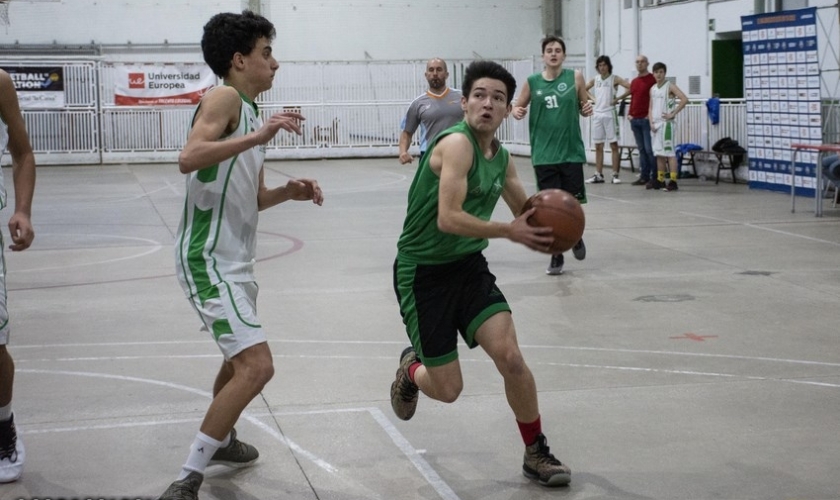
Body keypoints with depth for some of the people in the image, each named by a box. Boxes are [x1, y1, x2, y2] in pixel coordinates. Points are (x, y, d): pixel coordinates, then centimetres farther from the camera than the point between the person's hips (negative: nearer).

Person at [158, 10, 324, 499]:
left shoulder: (252, 113, 15)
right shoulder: (224, 98, -13)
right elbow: (189, 158, -31)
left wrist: (289, 191, 4)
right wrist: (258, 136, -34)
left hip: (236, 260, 10)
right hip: (209, 260, -10)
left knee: (242, 359, 28)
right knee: (257, 366, -19)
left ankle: (221, 440, 51)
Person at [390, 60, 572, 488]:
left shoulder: (501, 158, 4)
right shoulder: (457, 143, -21)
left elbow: (526, 209, 19)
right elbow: (449, 219, -29)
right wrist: (510, 232, -29)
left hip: (469, 266, 6)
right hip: (423, 271, -6)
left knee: (511, 358, -12)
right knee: (448, 390, 0)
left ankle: (536, 454, 6)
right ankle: (411, 369, 37)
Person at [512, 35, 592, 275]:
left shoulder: (575, 77, 1)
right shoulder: (532, 82, 2)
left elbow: (584, 106, 10)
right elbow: (517, 106, 11)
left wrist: (587, 109, -13)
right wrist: (517, 113, -11)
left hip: (571, 152, 0)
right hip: (544, 154, 0)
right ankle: (556, 256, 14)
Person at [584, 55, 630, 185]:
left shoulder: (614, 79, -3)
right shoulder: (595, 80, 11)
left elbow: (631, 87, -13)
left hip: (609, 114, -5)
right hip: (597, 114, 5)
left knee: (613, 145, -3)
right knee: (598, 146, 7)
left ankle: (615, 175, -2)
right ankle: (598, 175, 12)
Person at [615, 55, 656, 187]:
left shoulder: (652, 80, -6)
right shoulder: (634, 81, 16)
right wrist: (630, 113, 15)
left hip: (647, 120, -7)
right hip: (635, 119, 7)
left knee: (649, 149, -9)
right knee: (641, 149, 9)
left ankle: (655, 176, -5)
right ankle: (644, 176, 12)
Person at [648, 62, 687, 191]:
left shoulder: (670, 86, -5)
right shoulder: (653, 89, 15)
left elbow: (684, 99, -16)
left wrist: (673, 114, -15)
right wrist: (651, 122, 2)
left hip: (666, 123, -7)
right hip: (655, 124, 7)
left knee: (669, 152, -9)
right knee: (659, 153, 10)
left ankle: (673, 181, -11)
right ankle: (660, 180, 16)